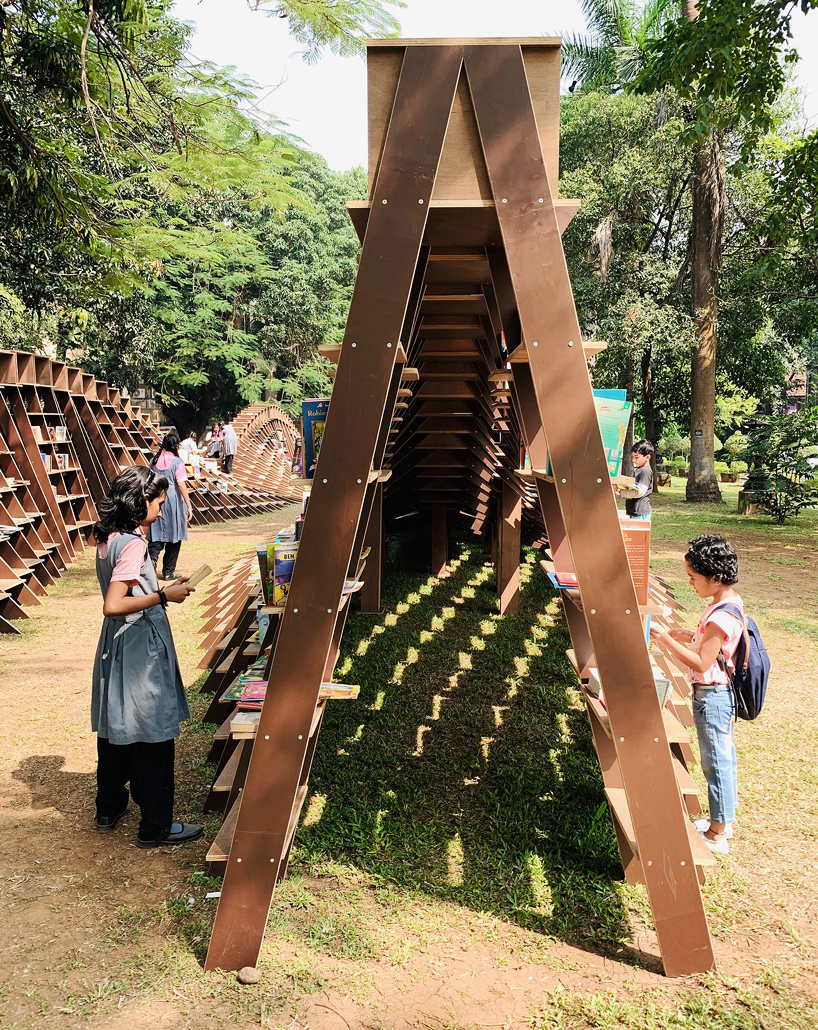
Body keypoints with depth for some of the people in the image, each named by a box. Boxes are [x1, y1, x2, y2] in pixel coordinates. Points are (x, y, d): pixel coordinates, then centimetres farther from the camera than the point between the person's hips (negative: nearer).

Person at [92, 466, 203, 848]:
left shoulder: (109, 538, 7)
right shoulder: (133, 544, -21)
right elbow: (113, 606, -27)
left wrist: (161, 589, 16)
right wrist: (165, 596, -22)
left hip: (117, 645, 10)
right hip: (140, 648, -10)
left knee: (116, 728, 20)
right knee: (152, 735, 1)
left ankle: (109, 809, 36)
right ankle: (155, 827, 13)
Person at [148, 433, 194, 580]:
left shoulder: (154, 461, 5)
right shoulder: (177, 462, -10)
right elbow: (181, 485, -15)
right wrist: (189, 506, -14)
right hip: (173, 502, -4)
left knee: (157, 535, 8)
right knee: (174, 537, 7)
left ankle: (151, 560, -18)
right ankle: (168, 572, 13)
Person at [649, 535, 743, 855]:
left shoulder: (721, 616, -27)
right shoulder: (730, 602, 4)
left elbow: (701, 663, -25)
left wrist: (666, 639, -21)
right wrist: (689, 636, 4)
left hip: (712, 696, -10)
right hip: (721, 693, 10)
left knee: (715, 762, 2)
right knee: (723, 757, 20)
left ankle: (717, 835, 15)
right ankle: (724, 821, 35)